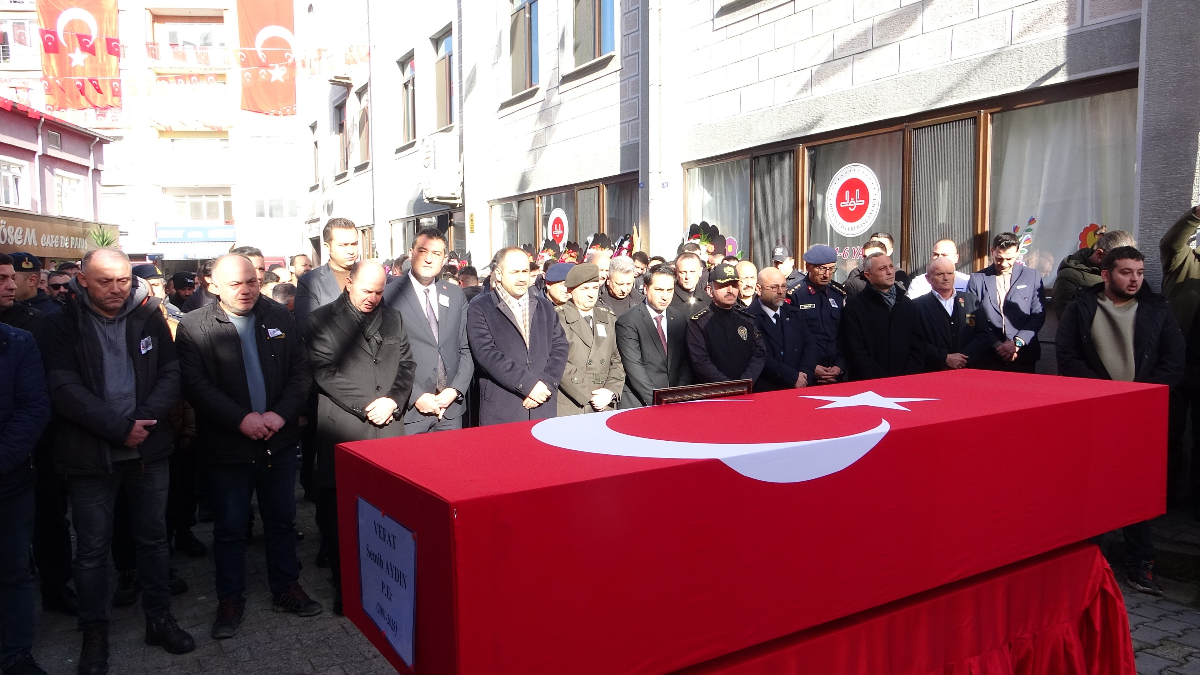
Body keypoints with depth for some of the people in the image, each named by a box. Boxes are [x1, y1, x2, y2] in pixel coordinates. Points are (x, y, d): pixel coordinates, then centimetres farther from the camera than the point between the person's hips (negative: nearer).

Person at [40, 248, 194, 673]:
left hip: (148, 449, 2)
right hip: (90, 456, -2)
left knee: (153, 537, 13)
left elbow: (171, 373, -1)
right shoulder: (62, 325, -5)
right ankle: (95, 632, 24)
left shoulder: (148, 316, 2)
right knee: (92, 547, 8)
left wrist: (146, 418, -15)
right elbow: (64, 389, -12)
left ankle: (159, 618, 28)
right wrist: (119, 427, -18)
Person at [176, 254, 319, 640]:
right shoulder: (194, 327, -5)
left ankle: (285, 589, 30)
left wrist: (281, 413, -13)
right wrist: (242, 419, -21)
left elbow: (301, 370, 1)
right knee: (230, 526, 10)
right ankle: (230, 600, 26)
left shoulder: (279, 317, 3)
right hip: (229, 445, -3)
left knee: (282, 520, 14)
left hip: (279, 439, 3)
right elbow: (196, 385, -13)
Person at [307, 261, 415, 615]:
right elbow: (324, 372, -7)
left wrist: (393, 400, -3)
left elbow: (406, 365, 14)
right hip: (342, 431, -3)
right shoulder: (322, 320, 3)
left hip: (389, 427, 3)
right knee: (340, 515, 3)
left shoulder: (393, 318, 16)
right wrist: (366, 405, -11)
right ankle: (344, 586, 16)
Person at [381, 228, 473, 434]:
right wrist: (416, 396, -12)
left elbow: (466, 349, 10)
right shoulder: (389, 295, -5)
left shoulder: (456, 295, 10)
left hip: (451, 405, 4)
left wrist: (455, 390, -3)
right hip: (409, 409, -4)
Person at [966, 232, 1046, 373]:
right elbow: (975, 319, -1)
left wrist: (1017, 342, -9)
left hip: (1023, 354, 0)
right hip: (987, 355, 0)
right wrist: (997, 345, -10)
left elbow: (1038, 316, 2)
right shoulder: (977, 279, 4)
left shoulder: (1032, 277, 6)